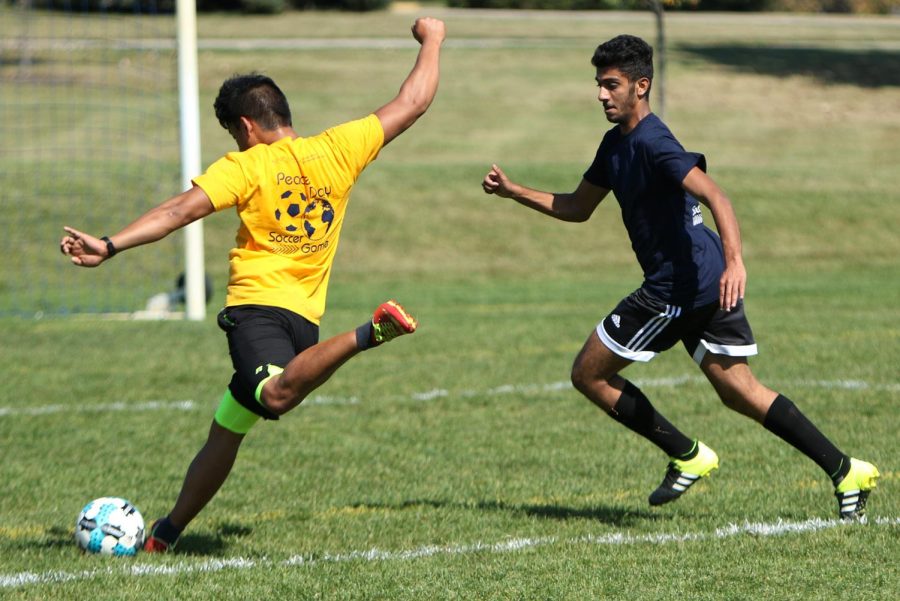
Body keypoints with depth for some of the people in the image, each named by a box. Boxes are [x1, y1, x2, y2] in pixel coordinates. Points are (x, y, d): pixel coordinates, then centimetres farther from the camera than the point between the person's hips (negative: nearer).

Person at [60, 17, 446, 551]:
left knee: (277, 395, -37)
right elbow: (413, 103, 15)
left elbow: (182, 210, -16)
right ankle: (169, 531, 23)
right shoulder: (339, 148, 8)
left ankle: (368, 334, -49)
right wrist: (431, 40, 29)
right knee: (226, 432, 17)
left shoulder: (245, 167, -3)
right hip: (305, 319, 7)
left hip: (256, 306, -7)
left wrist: (110, 246, -21)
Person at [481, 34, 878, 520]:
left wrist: (734, 260, -43)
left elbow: (714, 196, -28)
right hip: (710, 284, 10)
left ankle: (687, 456, 6)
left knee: (589, 373, 3)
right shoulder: (616, 143, 15)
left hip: (677, 287, -10)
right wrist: (513, 191, 18)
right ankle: (845, 471, 5)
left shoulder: (651, 143, -16)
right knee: (740, 393, 11)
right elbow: (577, 207, 27)